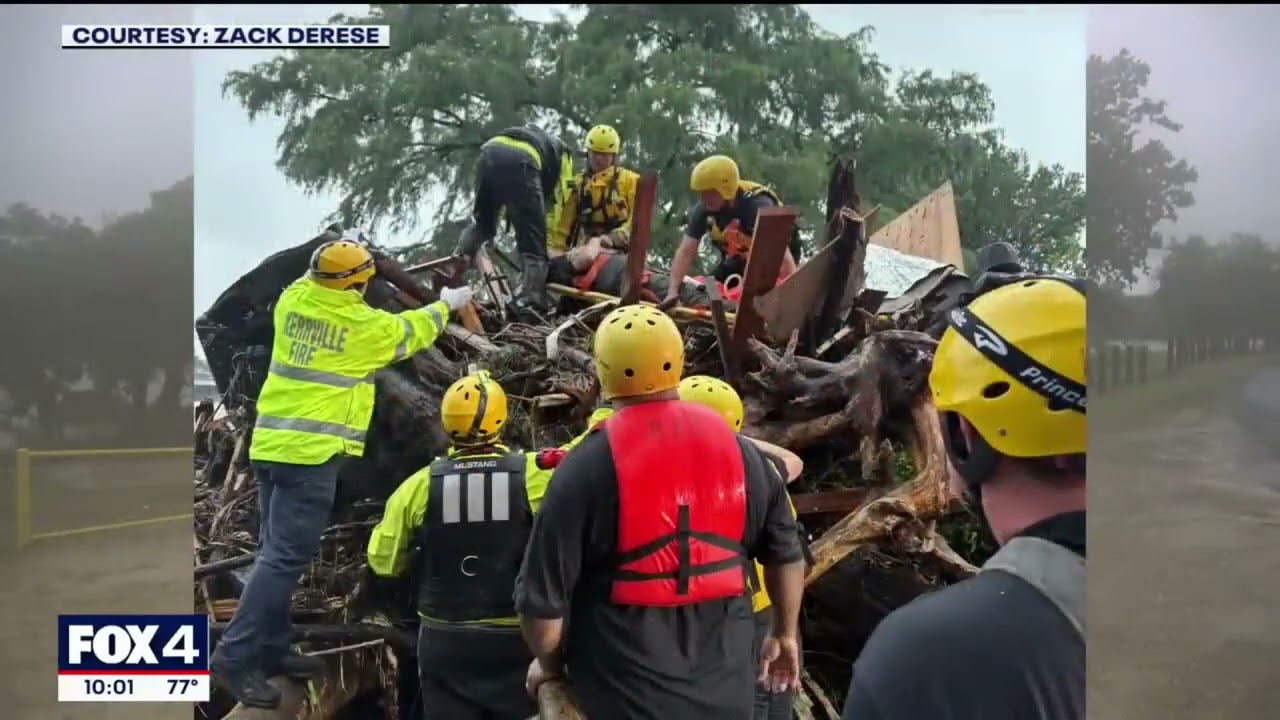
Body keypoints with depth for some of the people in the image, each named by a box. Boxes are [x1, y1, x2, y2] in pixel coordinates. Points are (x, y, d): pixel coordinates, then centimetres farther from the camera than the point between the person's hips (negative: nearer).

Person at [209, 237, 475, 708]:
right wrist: (446, 305, 30)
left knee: (276, 552, 14)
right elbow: (411, 332, 15)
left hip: (270, 444, 7)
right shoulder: (366, 325, -5)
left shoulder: (292, 301, 6)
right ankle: (234, 658, -8)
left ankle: (270, 649, 21)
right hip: (311, 452, -7)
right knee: (285, 558, -6)